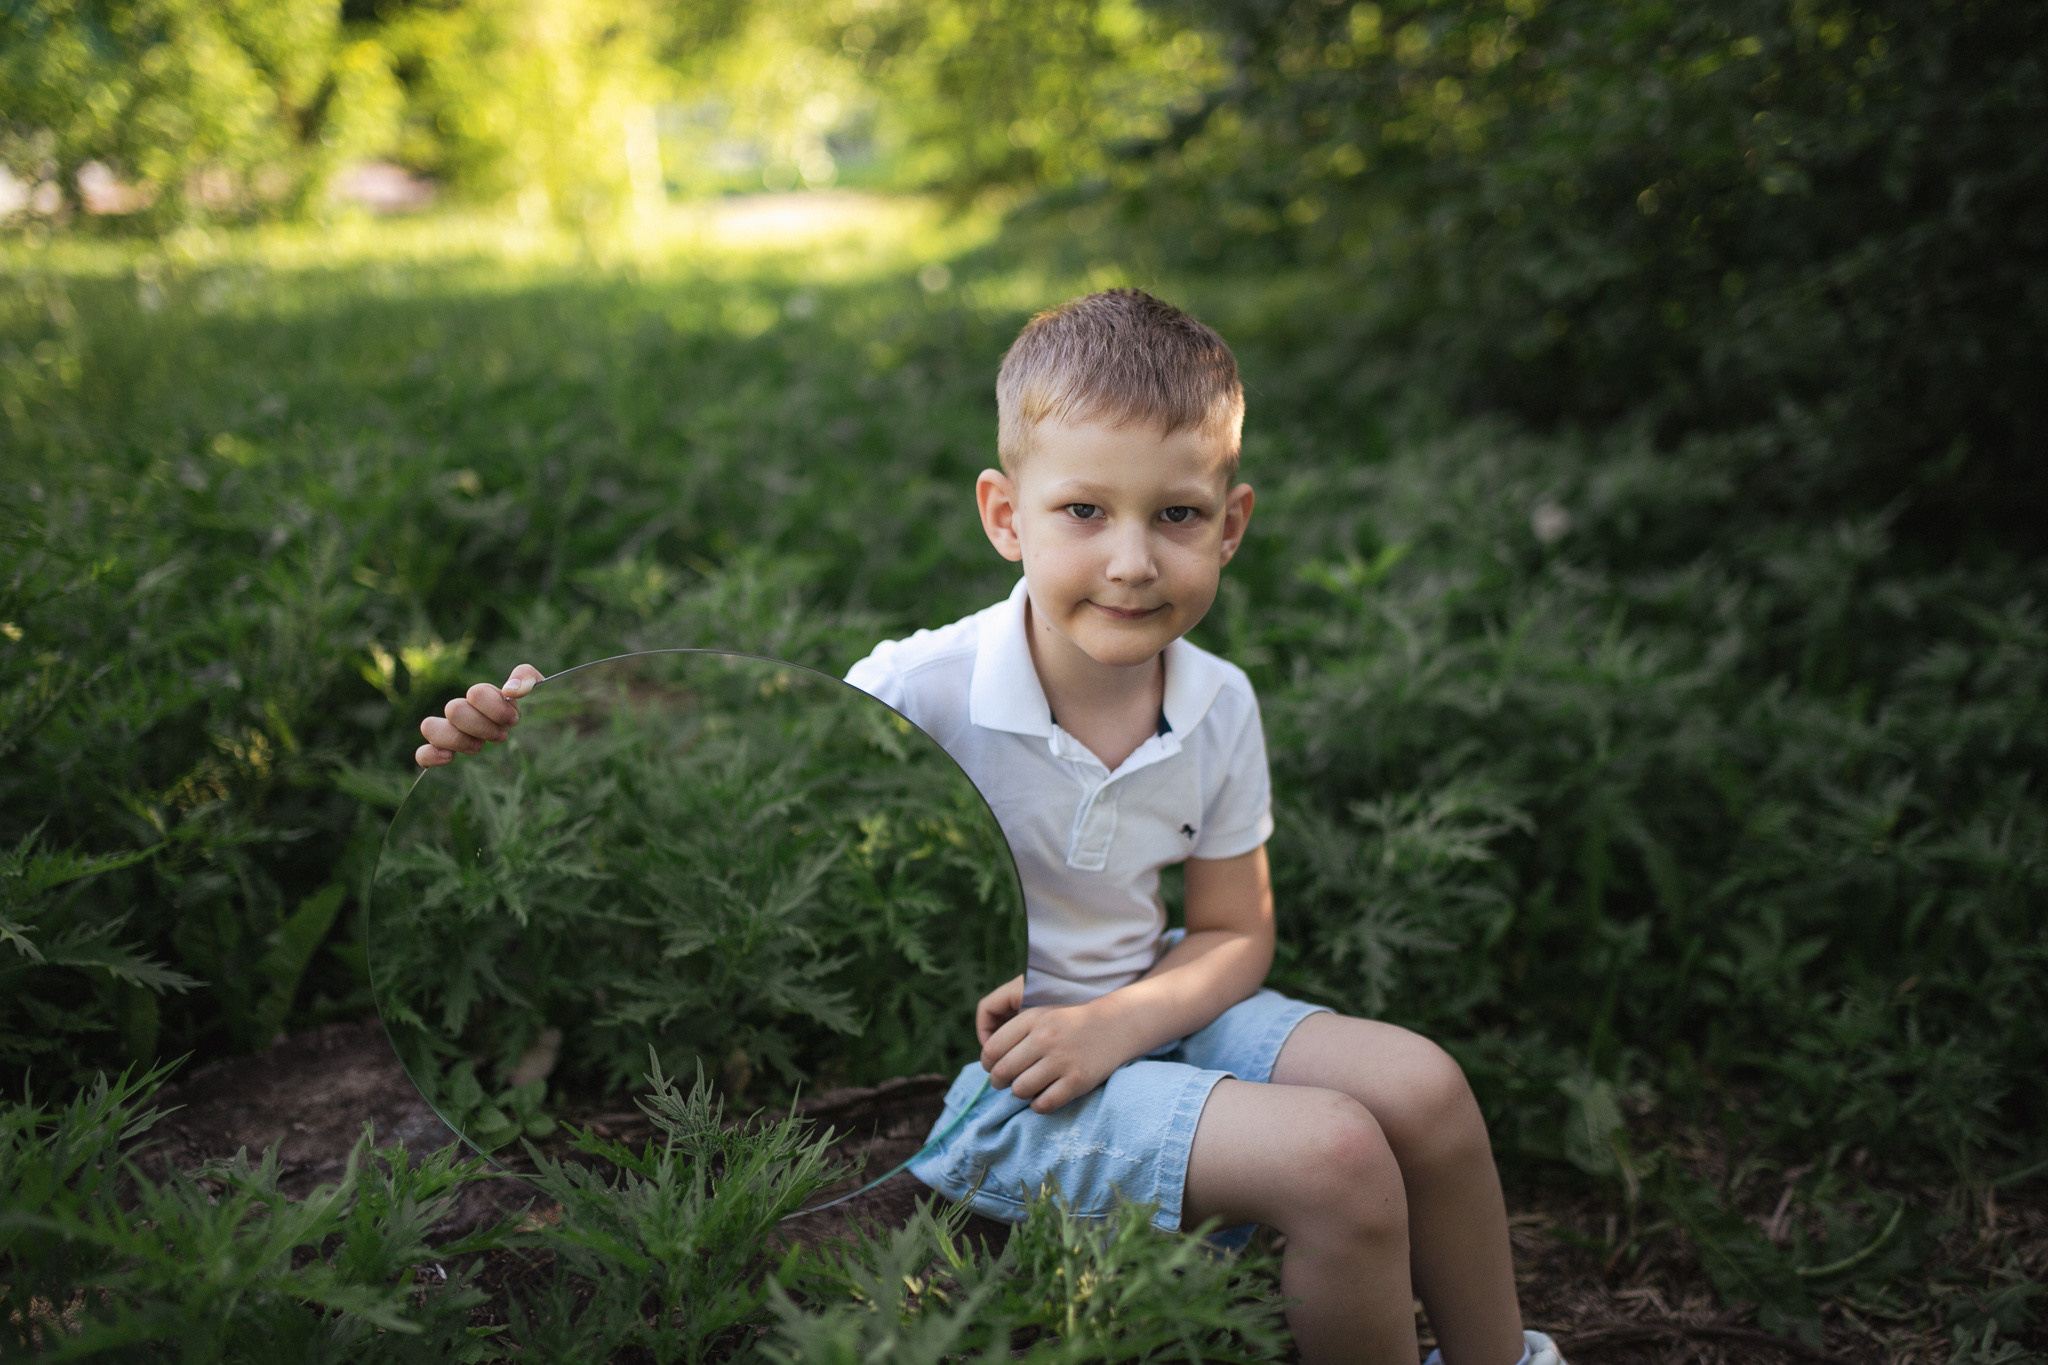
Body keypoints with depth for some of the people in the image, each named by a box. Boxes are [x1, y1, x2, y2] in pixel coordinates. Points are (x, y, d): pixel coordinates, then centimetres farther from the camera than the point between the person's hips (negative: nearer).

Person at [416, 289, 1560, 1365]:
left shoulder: (1218, 708, -9)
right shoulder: (920, 693, -23)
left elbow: (1234, 933, -1)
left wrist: (1117, 1024, -21)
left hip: (1136, 1010, 6)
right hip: (972, 1077, -5)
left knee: (1421, 1087, -5)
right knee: (1334, 1157, -20)